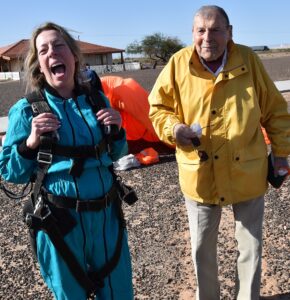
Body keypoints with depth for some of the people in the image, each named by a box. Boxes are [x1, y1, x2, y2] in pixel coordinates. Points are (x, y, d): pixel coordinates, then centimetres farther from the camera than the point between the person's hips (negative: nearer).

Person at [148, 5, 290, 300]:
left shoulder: (248, 60, -7)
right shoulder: (178, 64, -8)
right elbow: (158, 108, 3)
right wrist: (173, 128, -18)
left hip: (247, 172, 1)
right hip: (200, 174, 0)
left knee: (251, 247, 17)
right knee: (202, 248, 16)